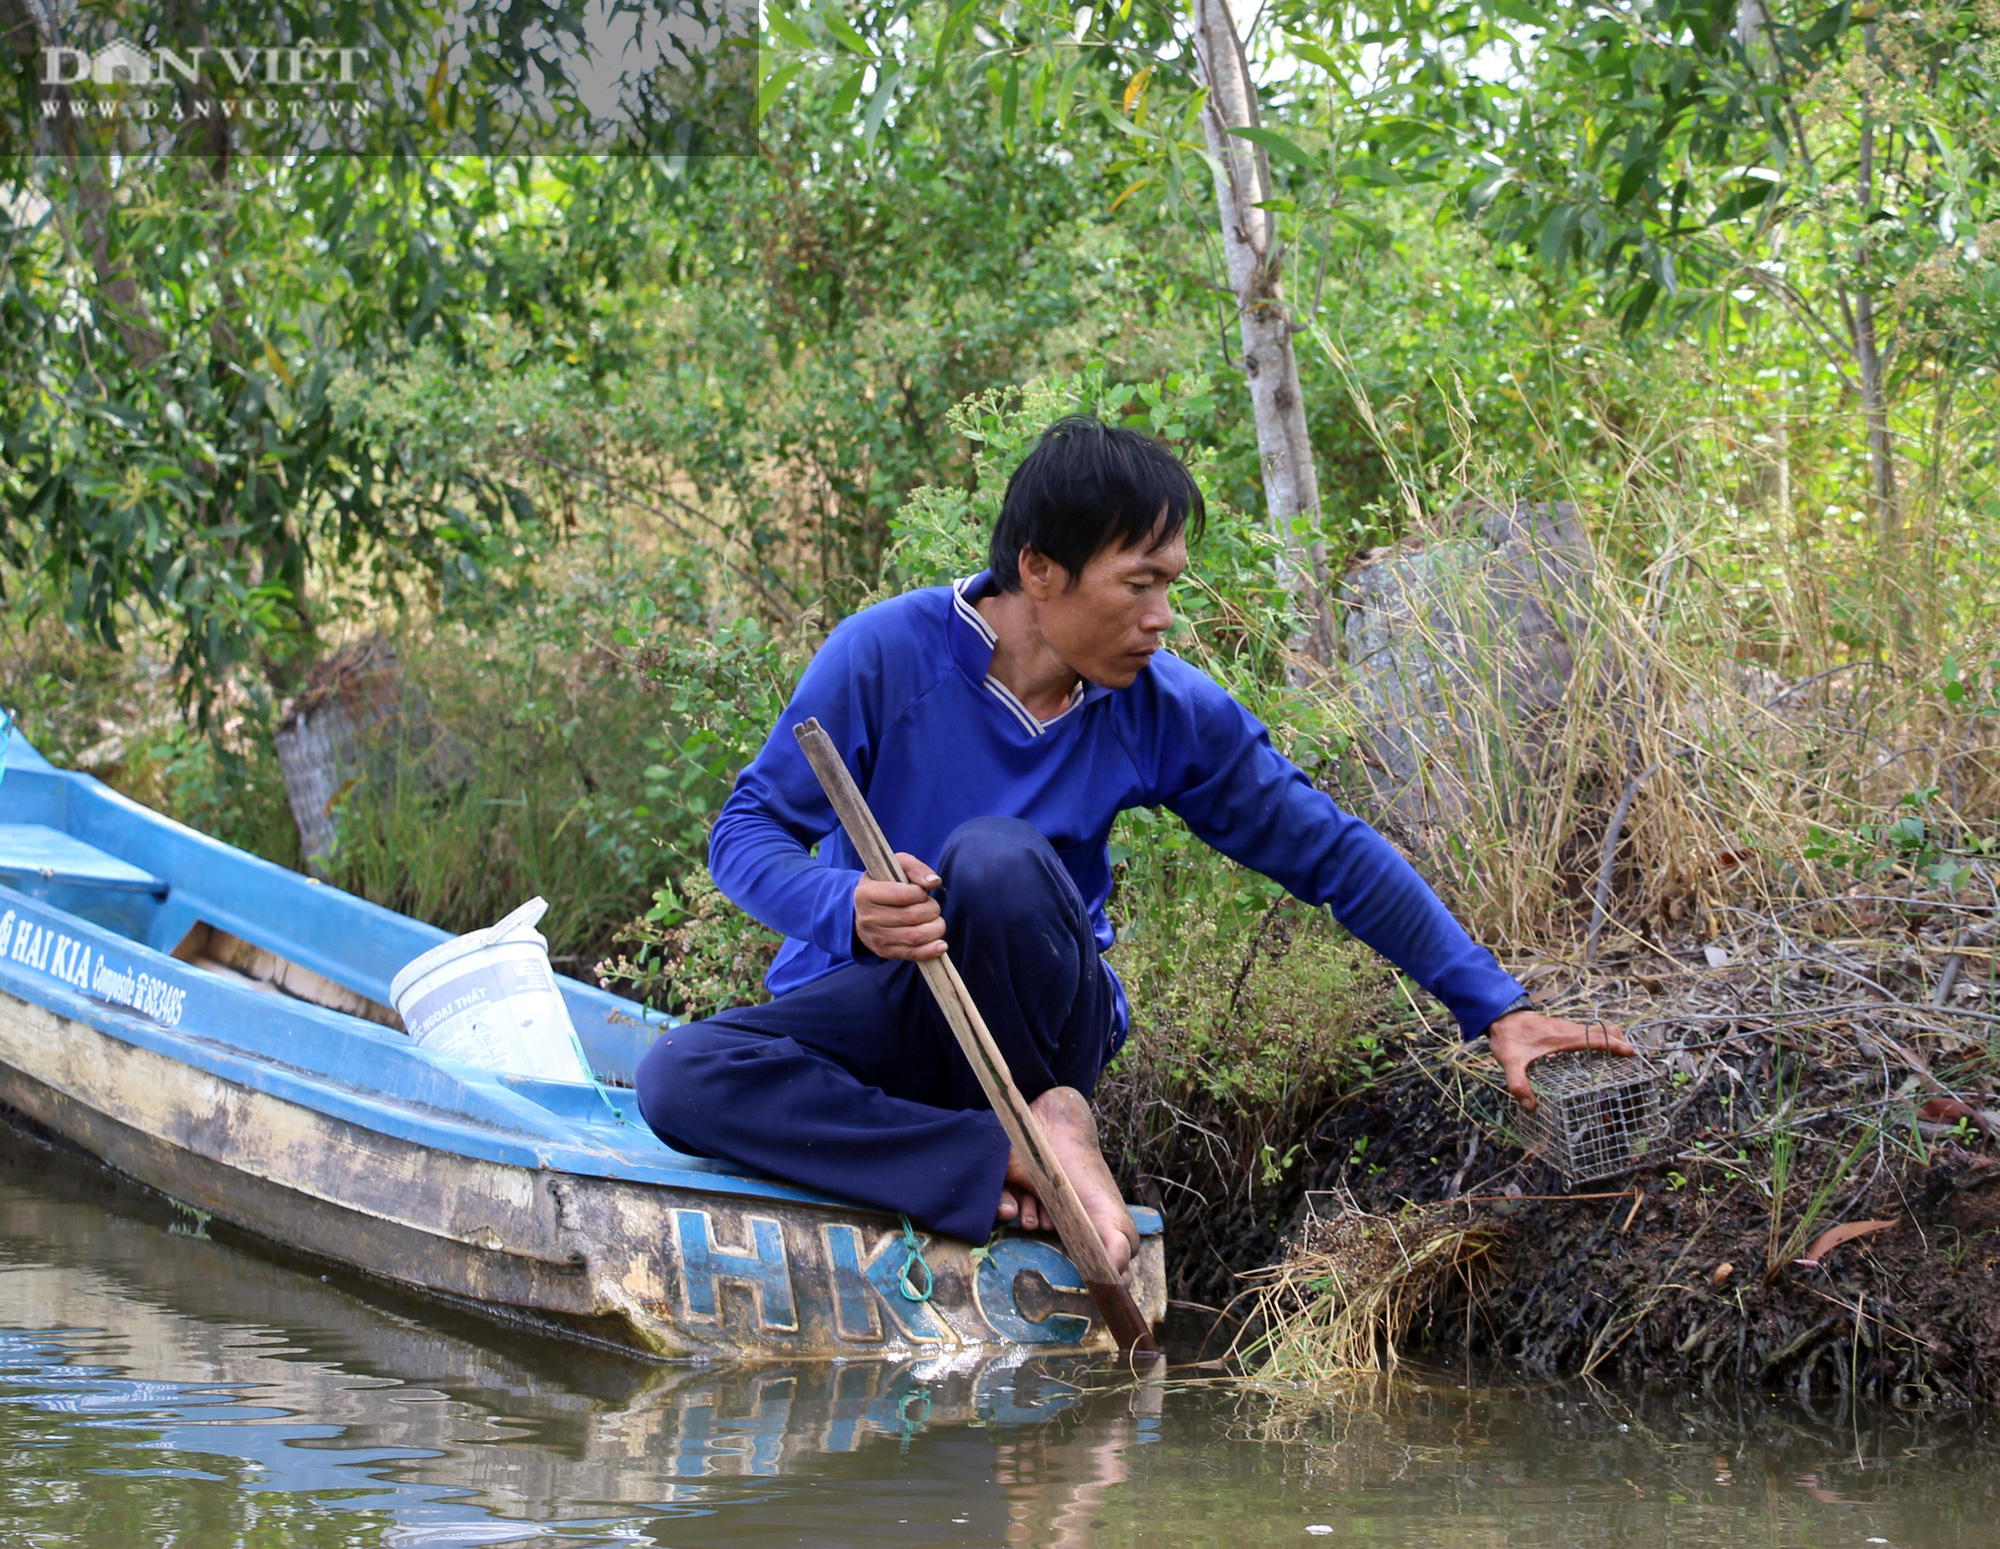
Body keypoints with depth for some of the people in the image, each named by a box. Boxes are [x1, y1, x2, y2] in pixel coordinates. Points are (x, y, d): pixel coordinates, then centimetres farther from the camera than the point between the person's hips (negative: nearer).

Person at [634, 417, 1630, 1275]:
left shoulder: (1167, 711, -6)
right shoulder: (888, 654, -15)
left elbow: (1333, 856, 2)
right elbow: (745, 832, -12)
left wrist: (1497, 1009, -2)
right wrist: (847, 909, -35)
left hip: (1035, 1021, 0)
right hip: (869, 1009, 0)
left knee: (995, 859, -33)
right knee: (679, 1078, -32)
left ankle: (1048, 1121, -13)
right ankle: (1024, 1156, -33)